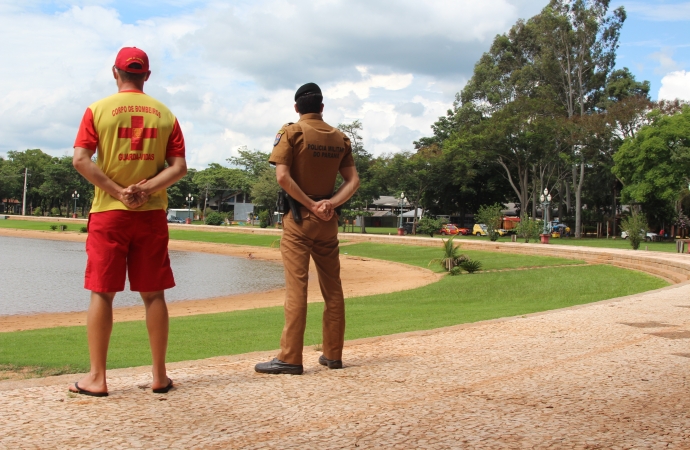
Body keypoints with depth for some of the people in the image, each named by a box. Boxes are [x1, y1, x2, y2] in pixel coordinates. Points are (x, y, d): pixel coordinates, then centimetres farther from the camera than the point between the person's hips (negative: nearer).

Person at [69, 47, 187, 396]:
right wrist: (145, 189, -9)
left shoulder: (98, 110, 0)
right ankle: (160, 376, 11)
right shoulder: (164, 114, 7)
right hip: (152, 215, 2)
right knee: (153, 294, 7)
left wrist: (118, 193, -11)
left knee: (102, 293, 2)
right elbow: (179, 166, -1)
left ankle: (96, 378, 2)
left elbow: (81, 160, -10)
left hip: (108, 213, -2)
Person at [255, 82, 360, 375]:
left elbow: (282, 176, -16)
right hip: (328, 220, 4)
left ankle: (290, 358, -8)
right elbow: (353, 180, 3)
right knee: (332, 288, 10)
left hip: (299, 217, -4)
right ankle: (333, 354, 16)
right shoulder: (340, 138, 9)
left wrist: (311, 205, -12)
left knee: (296, 287, -7)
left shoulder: (291, 133, -5)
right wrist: (331, 203, -8)